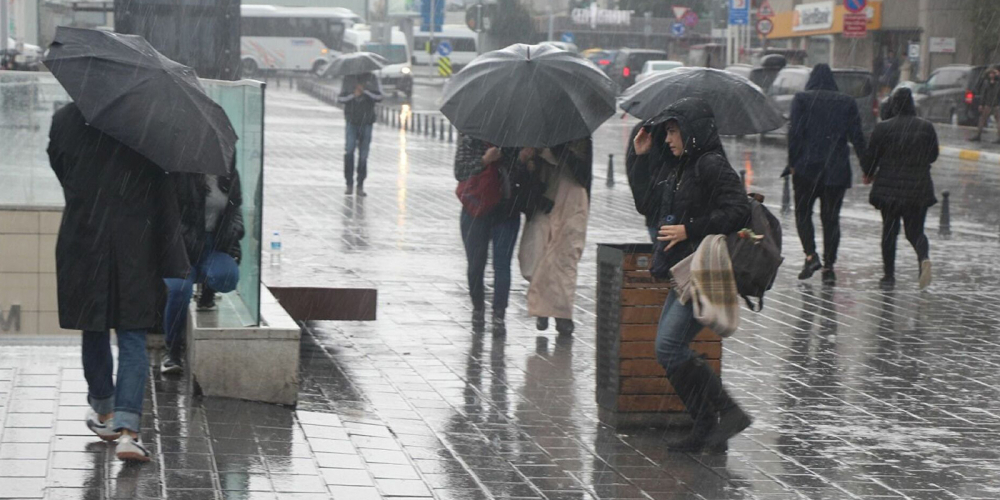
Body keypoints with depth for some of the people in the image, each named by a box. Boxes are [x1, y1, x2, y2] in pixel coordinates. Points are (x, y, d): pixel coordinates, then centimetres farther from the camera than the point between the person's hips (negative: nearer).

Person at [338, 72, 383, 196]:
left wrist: (364, 90, -18)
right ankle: (349, 183, -8)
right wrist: (353, 95, -13)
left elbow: (379, 97, -5)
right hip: (352, 121, 0)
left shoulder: (373, 79, 6)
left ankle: (360, 186, 10)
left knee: (363, 155, 2)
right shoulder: (348, 79, 7)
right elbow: (340, 98, 4)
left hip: (366, 122, 0)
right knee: (349, 150, -16)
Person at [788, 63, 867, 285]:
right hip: (837, 169, 2)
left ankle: (811, 254, -6)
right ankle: (829, 265, 3)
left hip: (806, 167, -2)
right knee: (831, 217, 7)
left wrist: (792, 163, -4)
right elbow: (857, 136, 4)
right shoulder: (847, 102, 6)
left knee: (803, 212, 12)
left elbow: (795, 132, -8)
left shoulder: (802, 99, -1)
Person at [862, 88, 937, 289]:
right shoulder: (926, 127, 0)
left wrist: (869, 174, 18)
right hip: (919, 188, 2)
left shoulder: (883, 128, -8)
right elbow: (933, 155, 10)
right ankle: (924, 257, -20)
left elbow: (871, 156, -2)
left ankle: (889, 274, 12)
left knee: (889, 231, 11)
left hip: (889, 188, -2)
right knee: (915, 231, 10)